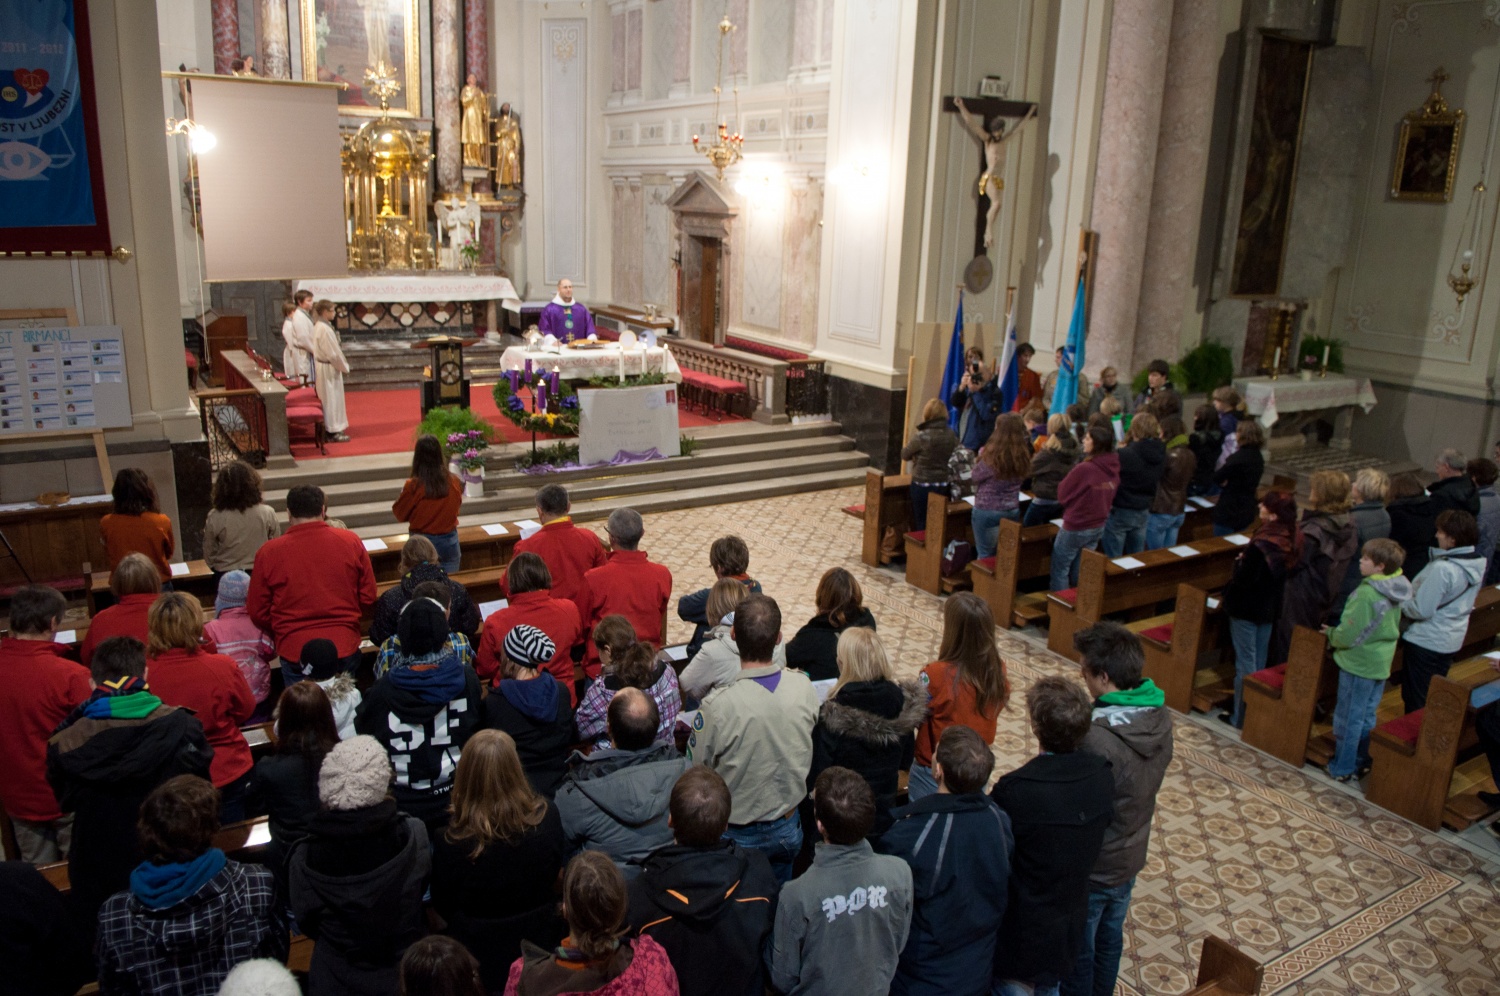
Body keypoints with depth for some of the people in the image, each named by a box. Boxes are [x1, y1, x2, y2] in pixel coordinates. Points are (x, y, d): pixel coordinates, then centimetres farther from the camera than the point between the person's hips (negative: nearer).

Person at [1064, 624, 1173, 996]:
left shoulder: (1095, 738, -37)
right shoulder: (1160, 717, -13)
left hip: (1090, 866, -7)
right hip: (1131, 856, 7)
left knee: (1077, 950, 17)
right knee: (1110, 936, 29)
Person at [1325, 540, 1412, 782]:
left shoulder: (1366, 594, -27)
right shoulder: (1395, 590, -1)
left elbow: (1348, 635, -24)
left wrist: (1330, 634, -3)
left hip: (1358, 664, -8)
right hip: (1382, 663, 8)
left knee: (1348, 718, 6)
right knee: (1367, 717, 19)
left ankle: (1342, 768, 16)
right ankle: (1362, 762, 30)